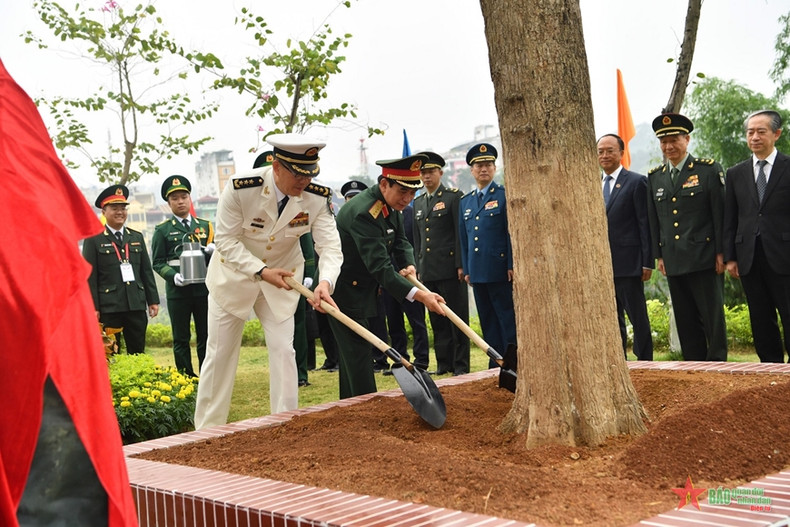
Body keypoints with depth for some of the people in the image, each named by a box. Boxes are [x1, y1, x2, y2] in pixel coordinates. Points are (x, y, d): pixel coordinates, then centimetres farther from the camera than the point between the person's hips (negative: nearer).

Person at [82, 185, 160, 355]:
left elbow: (147, 271, 15)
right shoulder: (93, 239, 1)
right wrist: (93, 308, -10)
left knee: (138, 353, 7)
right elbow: (89, 276, -4)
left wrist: (153, 300, 10)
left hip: (136, 306, 4)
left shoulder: (137, 237, 15)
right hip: (108, 307, -4)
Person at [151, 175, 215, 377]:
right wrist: (173, 276, -15)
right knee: (181, 339, 3)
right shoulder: (162, 230, 6)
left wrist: (213, 251, -7)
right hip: (178, 291, -2)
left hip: (204, 287, 2)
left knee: (206, 336, 5)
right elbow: (158, 262, 3)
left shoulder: (205, 226, 14)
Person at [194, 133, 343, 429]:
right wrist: (261, 271, -31)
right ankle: (208, 430, 20)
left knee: (283, 349, -2)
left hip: (282, 277, 2)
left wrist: (325, 282, -43)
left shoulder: (317, 198, -20)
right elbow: (227, 241, -21)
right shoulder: (241, 188, -28)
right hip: (234, 273, -1)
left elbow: (330, 245, -23)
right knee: (219, 354, 6)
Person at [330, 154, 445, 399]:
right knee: (358, 355, -10)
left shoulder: (390, 207, 1)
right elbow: (380, 266, -34)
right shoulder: (363, 212, -29)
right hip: (344, 293, -10)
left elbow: (401, 243, 10)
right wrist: (419, 295, -40)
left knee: (352, 354, 15)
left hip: (361, 291, 10)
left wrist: (409, 265, -14)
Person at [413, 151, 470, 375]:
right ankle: (443, 363, 16)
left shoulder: (453, 197, -2)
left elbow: (461, 232, -7)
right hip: (428, 271, 6)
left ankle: (461, 365, 5)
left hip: (450, 269, -6)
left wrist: (460, 264, -12)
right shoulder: (418, 202, 16)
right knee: (437, 320, 9)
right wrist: (418, 268, 14)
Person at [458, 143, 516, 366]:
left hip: (499, 270, -6)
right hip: (477, 272, 6)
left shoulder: (505, 195, -2)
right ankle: (495, 365, 17)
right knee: (488, 322, 10)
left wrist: (512, 266, -13)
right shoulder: (465, 201, 15)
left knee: (508, 319, -3)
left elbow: (512, 232, -7)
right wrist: (466, 269, 12)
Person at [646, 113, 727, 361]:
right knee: (685, 321, 8)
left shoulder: (709, 170, -1)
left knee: (712, 317, -1)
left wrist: (721, 252, -8)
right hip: (674, 262, 5)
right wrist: (659, 255, 10)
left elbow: (720, 213, -4)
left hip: (704, 258, -4)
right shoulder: (654, 177, 12)